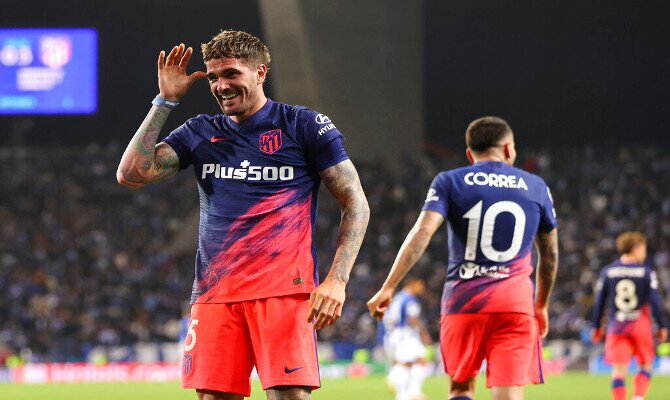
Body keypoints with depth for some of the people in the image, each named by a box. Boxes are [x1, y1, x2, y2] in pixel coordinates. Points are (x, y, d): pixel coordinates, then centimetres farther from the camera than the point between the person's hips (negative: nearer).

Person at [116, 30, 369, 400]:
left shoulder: (304, 125, 4)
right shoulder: (200, 133, 16)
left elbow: (356, 204, 3)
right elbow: (131, 174, 5)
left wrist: (336, 280, -9)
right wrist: (165, 101, 4)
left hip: (284, 288, -4)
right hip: (214, 294, 4)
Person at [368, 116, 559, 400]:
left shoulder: (450, 182, 4)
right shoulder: (536, 187, 11)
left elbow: (422, 232, -10)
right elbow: (550, 254, 19)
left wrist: (388, 288, -12)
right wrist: (542, 305, 33)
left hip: (464, 301, 0)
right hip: (515, 302, 0)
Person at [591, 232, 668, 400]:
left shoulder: (607, 272, 4)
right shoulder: (646, 272, -4)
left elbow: (599, 302, 6)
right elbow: (655, 301, -5)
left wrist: (596, 326, 15)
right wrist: (662, 326, 4)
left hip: (616, 327, 2)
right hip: (640, 325, -2)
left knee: (619, 370, 1)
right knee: (645, 366, 12)